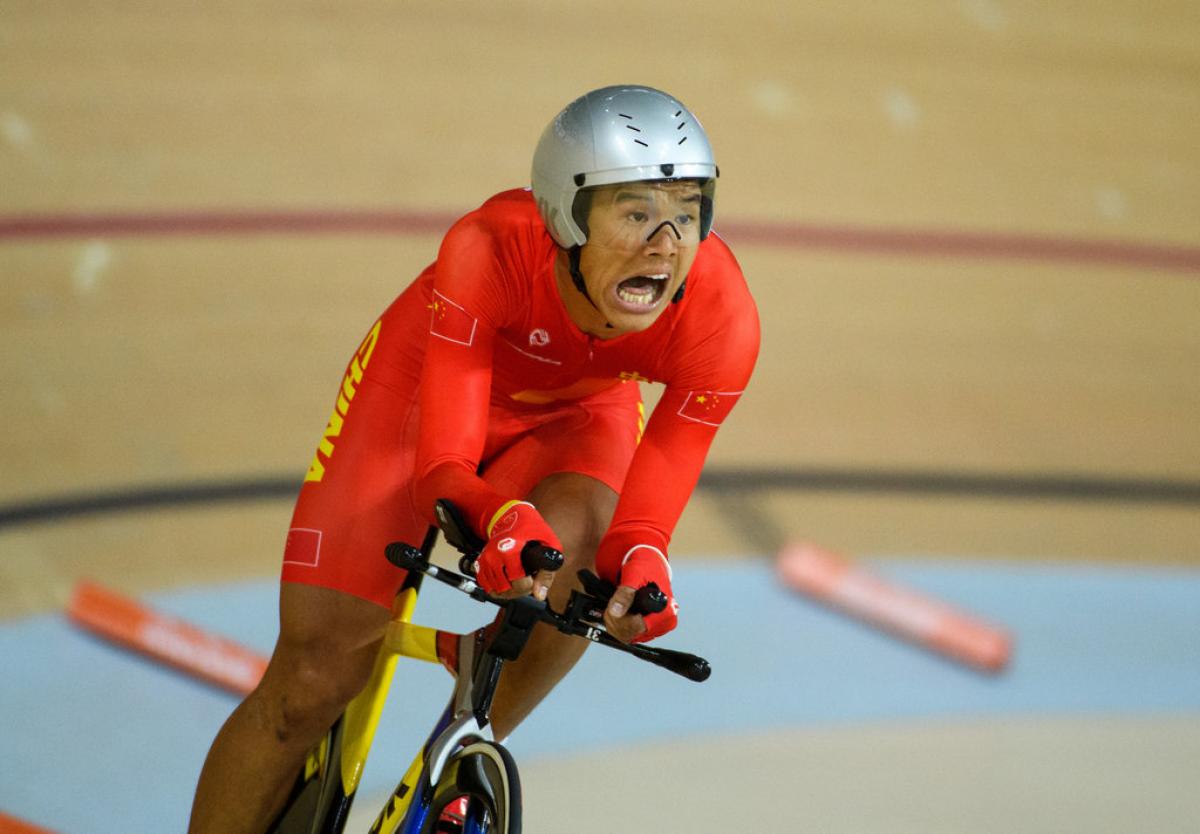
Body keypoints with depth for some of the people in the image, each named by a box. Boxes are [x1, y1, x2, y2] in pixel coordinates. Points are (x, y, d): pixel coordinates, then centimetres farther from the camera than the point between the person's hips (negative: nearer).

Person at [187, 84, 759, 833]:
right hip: (426, 386, -2)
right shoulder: (492, 250, -40)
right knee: (313, 683, -9)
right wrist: (505, 520, -60)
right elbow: (442, 467, -39)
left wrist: (640, 570, -51)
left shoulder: (721, 315, -34)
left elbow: (642, 520, -28)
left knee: (582, 544, -34)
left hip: (575, 414, 2)